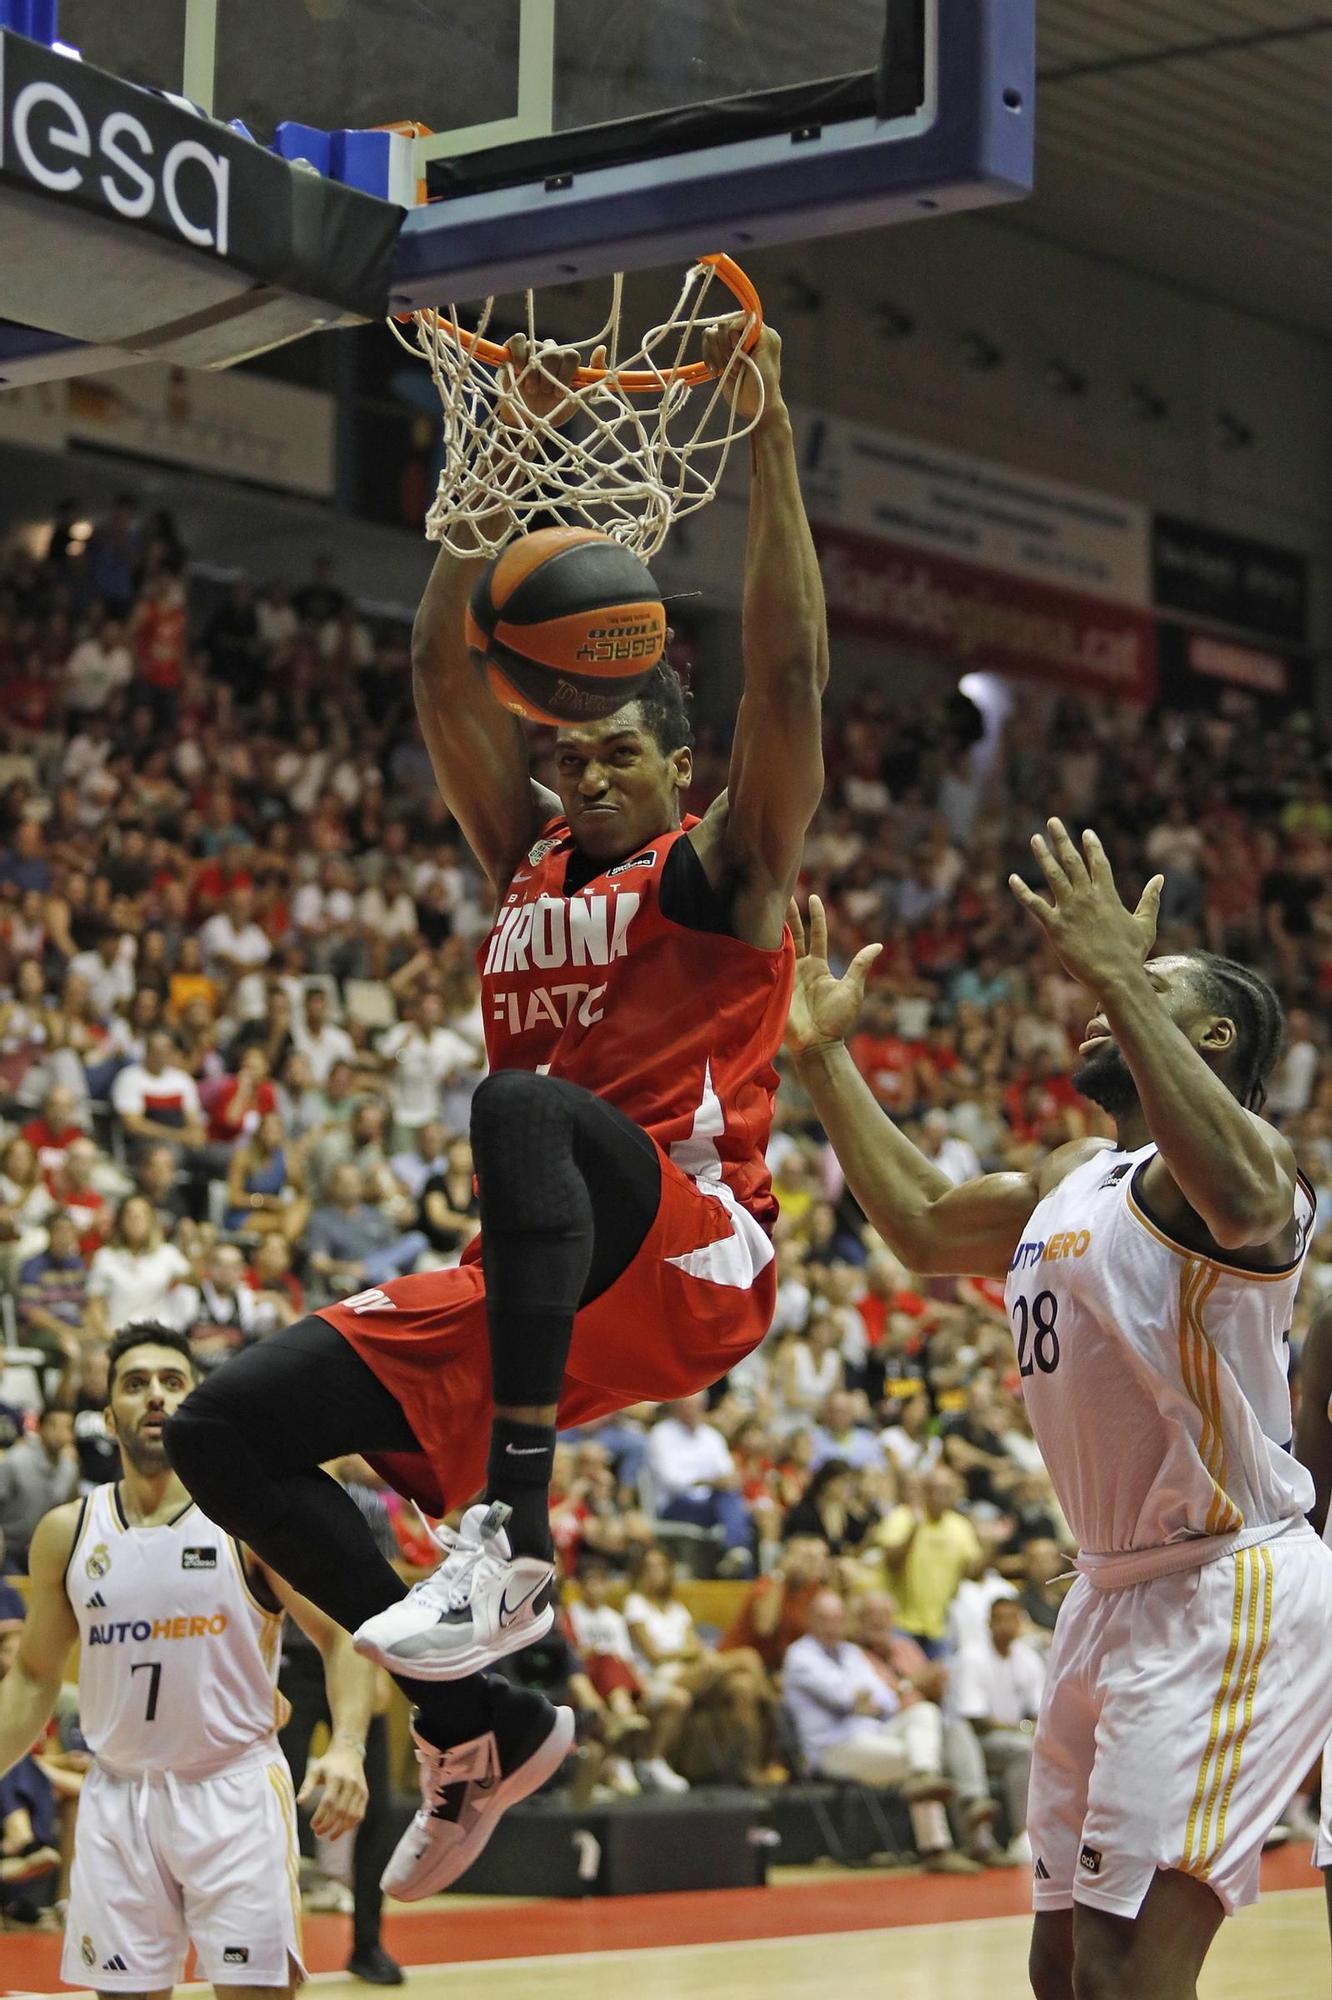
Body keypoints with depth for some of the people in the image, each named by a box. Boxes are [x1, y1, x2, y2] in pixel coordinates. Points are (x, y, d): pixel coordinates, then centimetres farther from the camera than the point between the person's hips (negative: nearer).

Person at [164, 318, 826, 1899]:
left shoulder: (718, 870, 4)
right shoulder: (532, 861, 20)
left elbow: (789, 673, -9)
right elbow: (445, 673, 16)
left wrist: (767, 443, -14)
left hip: (686, 1264, -7)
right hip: (530, 1287, 7)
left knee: (523, 1104, -39)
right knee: (223, 1429, -4)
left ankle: (513, 1528, -43)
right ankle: (482, 1725, 2)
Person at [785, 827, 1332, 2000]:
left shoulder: (1223, 1157, -12)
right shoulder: (1077, 1180, 17)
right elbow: (923, 1225, 31)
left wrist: (1120, 979, -36)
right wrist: (823, 1057, 27)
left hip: (1228, 1591, -10)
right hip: (1118, 1592, 10)